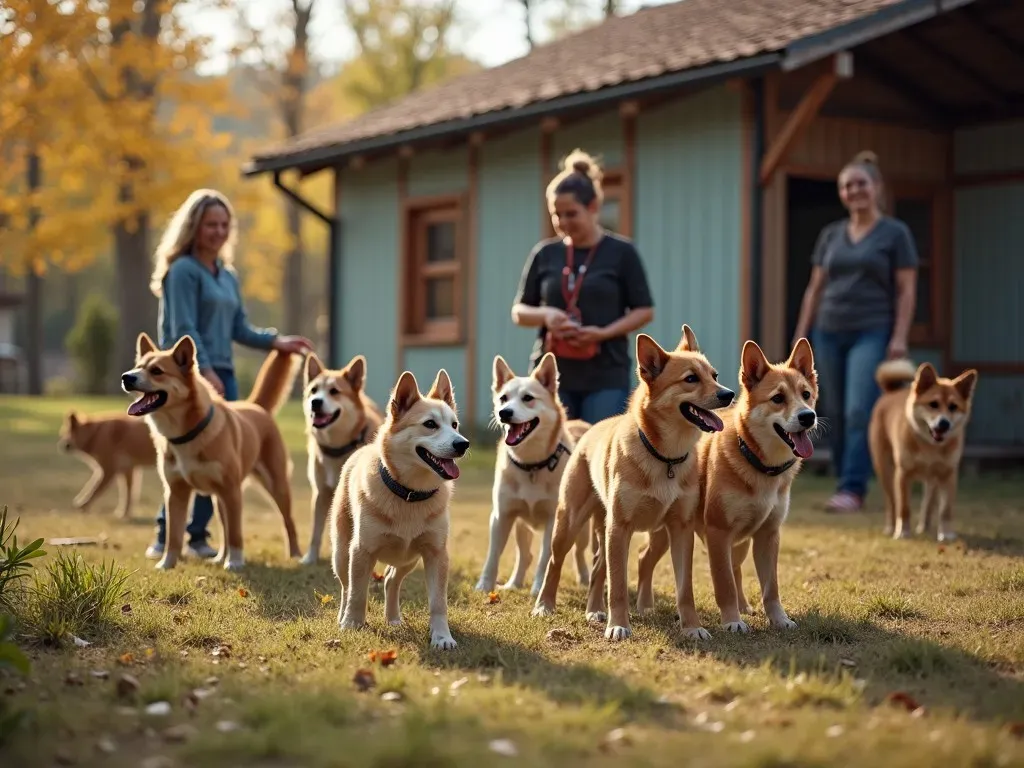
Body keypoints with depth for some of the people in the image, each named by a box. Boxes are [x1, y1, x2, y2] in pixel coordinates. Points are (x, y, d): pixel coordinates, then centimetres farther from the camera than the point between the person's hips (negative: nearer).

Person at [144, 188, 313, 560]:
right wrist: (204, 371, -23)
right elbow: (184, 329, -14)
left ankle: (198, 535, 13)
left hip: (223, 374, 8)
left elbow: (240, 329, 16)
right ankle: (164, 536, -5)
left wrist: (277, 341, 3)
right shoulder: (183, 270, -6)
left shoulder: (228, 277, 17)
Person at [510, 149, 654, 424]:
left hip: (606, 377, -2)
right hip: (551, 375, 3)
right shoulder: (545, 254, 8)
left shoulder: (620, 252, 1)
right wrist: (544, 315, -8)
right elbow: (519, 311, 14)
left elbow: (644, 311, 2)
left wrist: (604, 332, -14)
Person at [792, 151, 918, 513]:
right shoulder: (830, 234, 13)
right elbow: (815, 288, 15)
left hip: (871, 333, -5)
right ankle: (846, 484, 14)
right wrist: (800, 335, 9)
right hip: (829, 333, 5)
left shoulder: (895, 233, 1)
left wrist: (900, 337, -11)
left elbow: (907, 290, -2)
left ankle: (852, 490, -17)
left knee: (859, 411, -15)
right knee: (838, 414, 6)